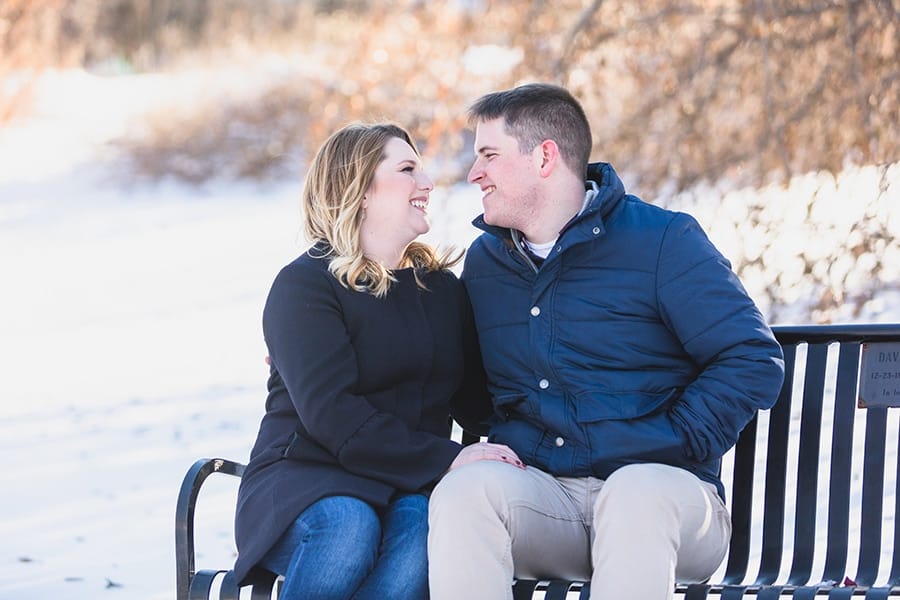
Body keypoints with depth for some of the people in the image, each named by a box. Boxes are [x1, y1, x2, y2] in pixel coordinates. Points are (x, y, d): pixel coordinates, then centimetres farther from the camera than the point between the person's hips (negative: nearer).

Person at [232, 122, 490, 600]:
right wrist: (446, 459, -22)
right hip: (304, 481, -4)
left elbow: (476, 390, 16)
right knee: (348, 525, -38)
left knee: (427, 524, -32)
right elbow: (332, 416, -16)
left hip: (412, 488, 4)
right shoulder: (304, 286, -3)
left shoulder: (442, 286, 19)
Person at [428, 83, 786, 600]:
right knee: (464, 489, -30)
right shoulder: (483, 262, 17)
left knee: (635, 495, -40)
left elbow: (754, 362, -5)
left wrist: (667, 450, -11)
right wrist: (484, 445, 4)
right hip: (541, 490, 4)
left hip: (657, 488, -4)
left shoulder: (663, 241, 0)